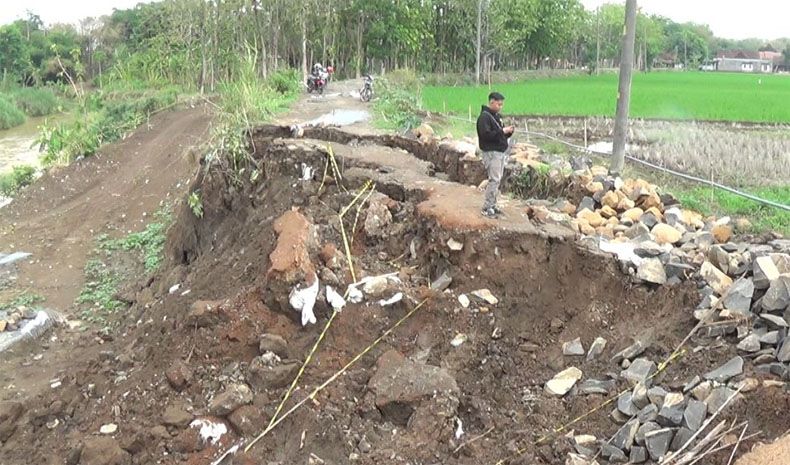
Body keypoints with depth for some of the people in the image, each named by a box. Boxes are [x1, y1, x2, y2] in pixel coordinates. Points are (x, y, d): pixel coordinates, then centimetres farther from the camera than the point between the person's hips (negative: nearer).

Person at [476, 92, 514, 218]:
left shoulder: (497, 116, 16)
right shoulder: (484, 117, -12)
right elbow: (486, 135, -22)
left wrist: (509, 132, 0)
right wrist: (502, 131, -21)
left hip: (501, 152, 9)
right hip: (491, 152, -9)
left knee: (497, 180, 11)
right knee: (494, 180, -10)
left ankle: (492, 205, 19)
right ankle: (486, 208, -4)